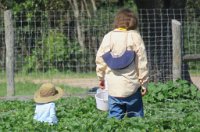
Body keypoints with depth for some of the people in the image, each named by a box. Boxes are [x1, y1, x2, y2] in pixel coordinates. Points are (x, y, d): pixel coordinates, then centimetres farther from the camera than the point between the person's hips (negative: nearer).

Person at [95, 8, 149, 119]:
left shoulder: (108, 37, 3)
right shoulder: (135, 36, -5)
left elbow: (100, 59, 8)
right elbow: (142, 62, -4)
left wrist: (101, 78, 23)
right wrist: (144, 83, 4)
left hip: (113, 86, 2)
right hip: (131, 86, -2)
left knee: (115, 116, 6)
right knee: (135, 116, 4)